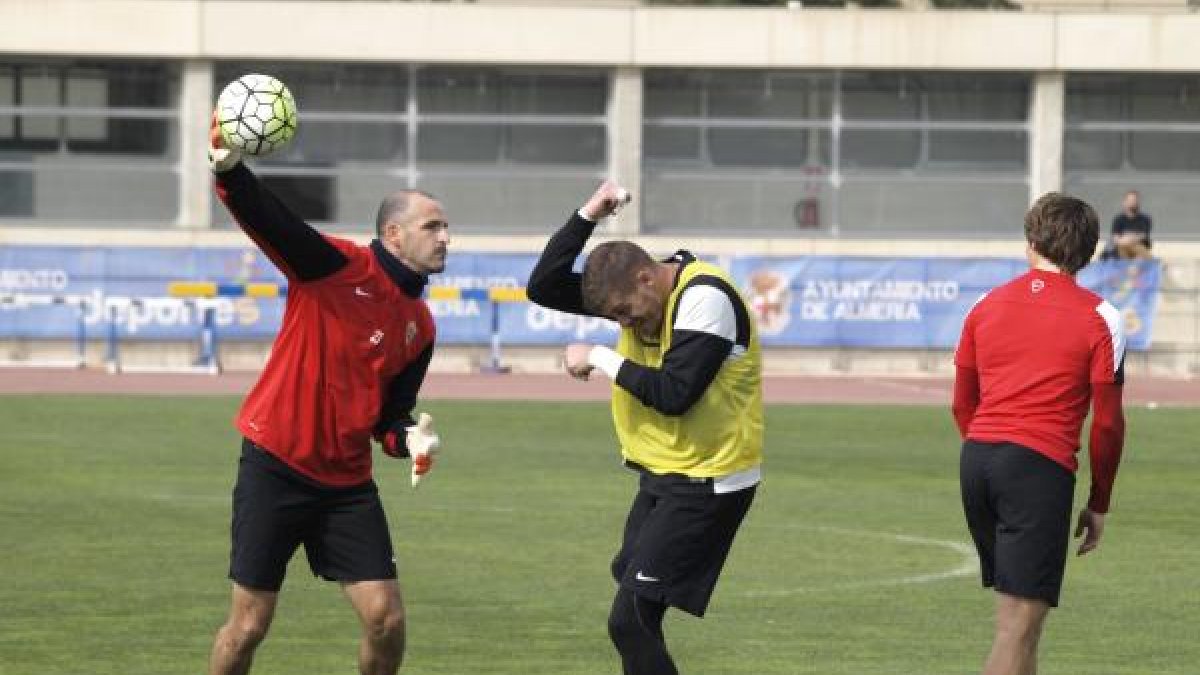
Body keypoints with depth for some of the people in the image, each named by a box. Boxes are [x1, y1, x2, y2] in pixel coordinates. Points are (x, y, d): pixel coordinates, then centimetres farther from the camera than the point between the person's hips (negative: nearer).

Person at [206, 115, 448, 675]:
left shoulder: (419, 325, 9)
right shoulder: (339, 267, -9)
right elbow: (267, 220, -23)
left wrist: (408, 438, -8)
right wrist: (229, 170, -43)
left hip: (347, 482, 5)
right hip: (275, 469, -5)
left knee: (387, 619, -3)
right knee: (249, 625, -1)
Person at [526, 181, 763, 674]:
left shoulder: (705, 298, -20)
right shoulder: (638, 290, 5)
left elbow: (674, 392, -27)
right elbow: (544, 287, 4)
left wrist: (600, 358, -16)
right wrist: (588, 215, -5)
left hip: (705, 485, -9)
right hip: (662, 476, 9)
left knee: (631, 619, -16)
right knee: (636, 619, 13)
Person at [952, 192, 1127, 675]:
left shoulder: (987, 305, 13)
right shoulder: (1099, 318, 0)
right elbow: (1107, 423, -1)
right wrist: (1099, 504, 10)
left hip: (977, 458, 5)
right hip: (1041, 467, -5)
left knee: (1014, 608, 20)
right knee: (1020, 625, -7)